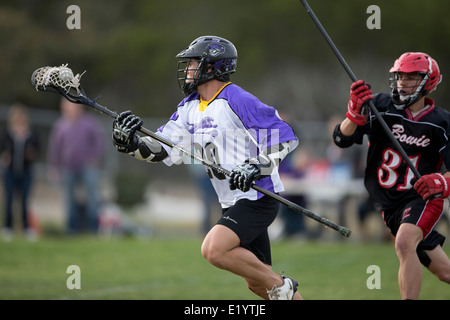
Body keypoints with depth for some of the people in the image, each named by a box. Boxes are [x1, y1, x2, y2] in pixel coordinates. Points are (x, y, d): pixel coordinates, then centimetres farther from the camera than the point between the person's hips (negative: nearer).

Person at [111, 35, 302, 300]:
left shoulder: (237, 100, -15)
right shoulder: (189, 108, 10)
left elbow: (284, 135, -16)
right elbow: (165, 150, 3)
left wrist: (257, 167, -27)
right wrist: (132, 144, -14)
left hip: (258, 197, -9)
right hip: (232, 202, 9)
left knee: (214, 249, -25)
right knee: (256, 282, 11)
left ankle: (281, 286, -9)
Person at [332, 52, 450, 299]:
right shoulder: (381, 107, -6)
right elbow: (342, 139, -13)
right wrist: (356, 112, -31)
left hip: (422, 198, -3)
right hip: (390, 205, 3)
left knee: (404, 243, -33)